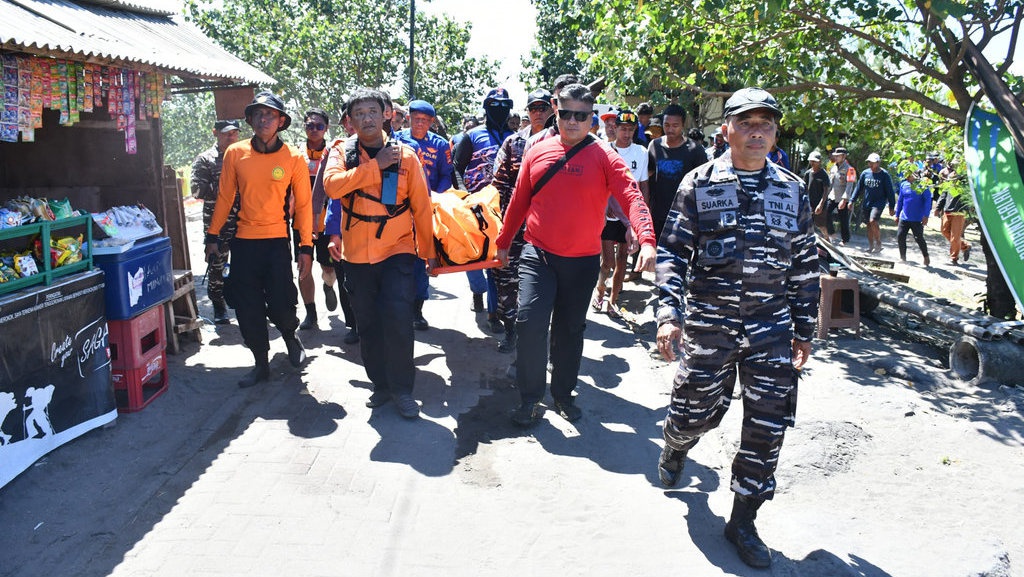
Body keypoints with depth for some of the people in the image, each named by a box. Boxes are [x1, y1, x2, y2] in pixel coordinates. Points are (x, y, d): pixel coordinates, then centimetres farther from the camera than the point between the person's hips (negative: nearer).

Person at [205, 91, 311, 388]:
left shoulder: (294, 158, -4)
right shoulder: (235, 153, 1)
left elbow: (303, 204, 0)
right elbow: (225, 196, 8)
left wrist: (306, 247, -3)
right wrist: (213, 236, 8)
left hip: (277, 242, -2)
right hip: (243, 242, 2)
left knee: (280, 306, -6)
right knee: (248, 310, 6)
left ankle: (290, 336, 29)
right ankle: (261, 364, 23)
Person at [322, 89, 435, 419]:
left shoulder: (405, 155, 1)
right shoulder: (342, 152, 2)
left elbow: (421, 205, 3)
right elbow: (332, 185, -19)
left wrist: (428, 250, 5)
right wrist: (376, 165, -19)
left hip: (397, 250, -2)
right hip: (357, 254, 2)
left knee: (398, 320, -11)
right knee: (368, 324, 11)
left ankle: (402, 389, 6)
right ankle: (381, 384, 27)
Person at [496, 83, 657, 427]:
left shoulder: (604, 157, -6)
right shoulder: (537, 152, 3)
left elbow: (631, 197, -20)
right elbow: (519, 201, 11)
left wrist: (647, 240, -36)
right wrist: (504, 242, 16)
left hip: (583, 260, -1)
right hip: (538, 254, 1)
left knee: (570, 329, 12)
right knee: (531, 322, -11)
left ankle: (563, 393, 32)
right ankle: (530, 398, 8)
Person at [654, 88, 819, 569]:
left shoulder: (792, 190, 8)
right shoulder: (699, 184, 1)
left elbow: (805, 264, 13)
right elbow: (672, 251, -2)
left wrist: (804, 331, 12)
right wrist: (668, 315, -12)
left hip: (772, 327, 2)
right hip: (708, 322, -2)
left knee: (767, 426, 1)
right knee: (697, 410, 7)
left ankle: (743, 521, 18)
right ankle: (675, 447, 45)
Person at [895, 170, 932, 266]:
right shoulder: (903, 184, 6)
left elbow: (928, 200, -9)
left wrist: (926, 216, -15)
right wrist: (897, 215, 14)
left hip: (917, 219, -4)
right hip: (904, 218, 4)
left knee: (919, 238, 0)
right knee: (900, 237, 0)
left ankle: (926, 257, 21)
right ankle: (903, 258, 16)